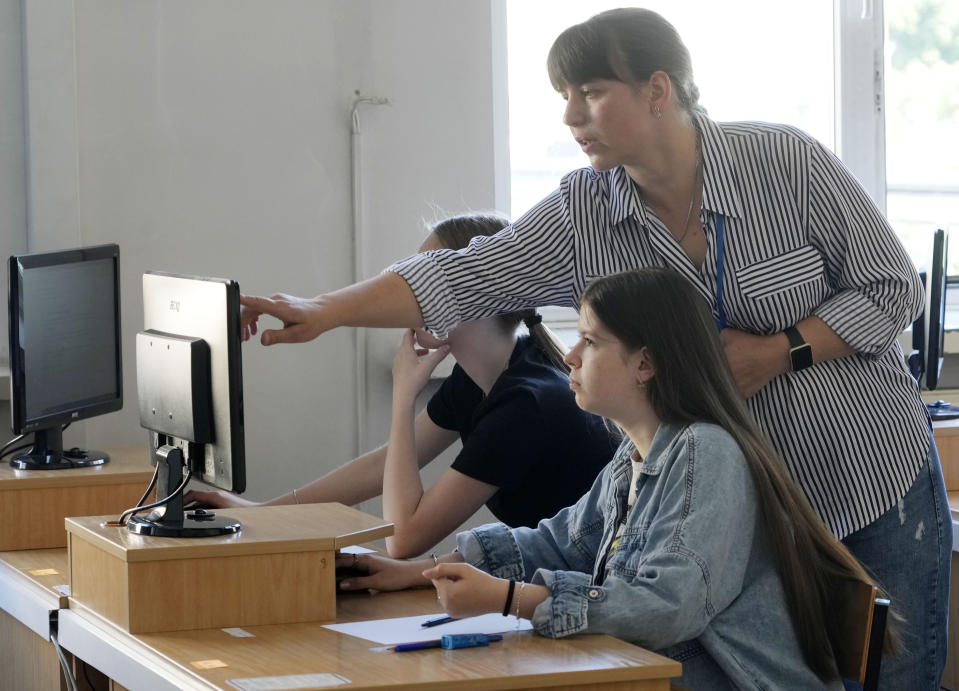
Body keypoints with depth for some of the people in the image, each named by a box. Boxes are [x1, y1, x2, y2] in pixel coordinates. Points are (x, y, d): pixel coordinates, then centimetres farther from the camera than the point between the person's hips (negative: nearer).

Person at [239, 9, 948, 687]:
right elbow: (462, 278, -11)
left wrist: (778, 353, -19)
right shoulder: (583, 215, -5)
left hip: (879, 490, -3)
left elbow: (894, 290, -8)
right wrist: (325, 312, -22)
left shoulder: (785, 162, -13)